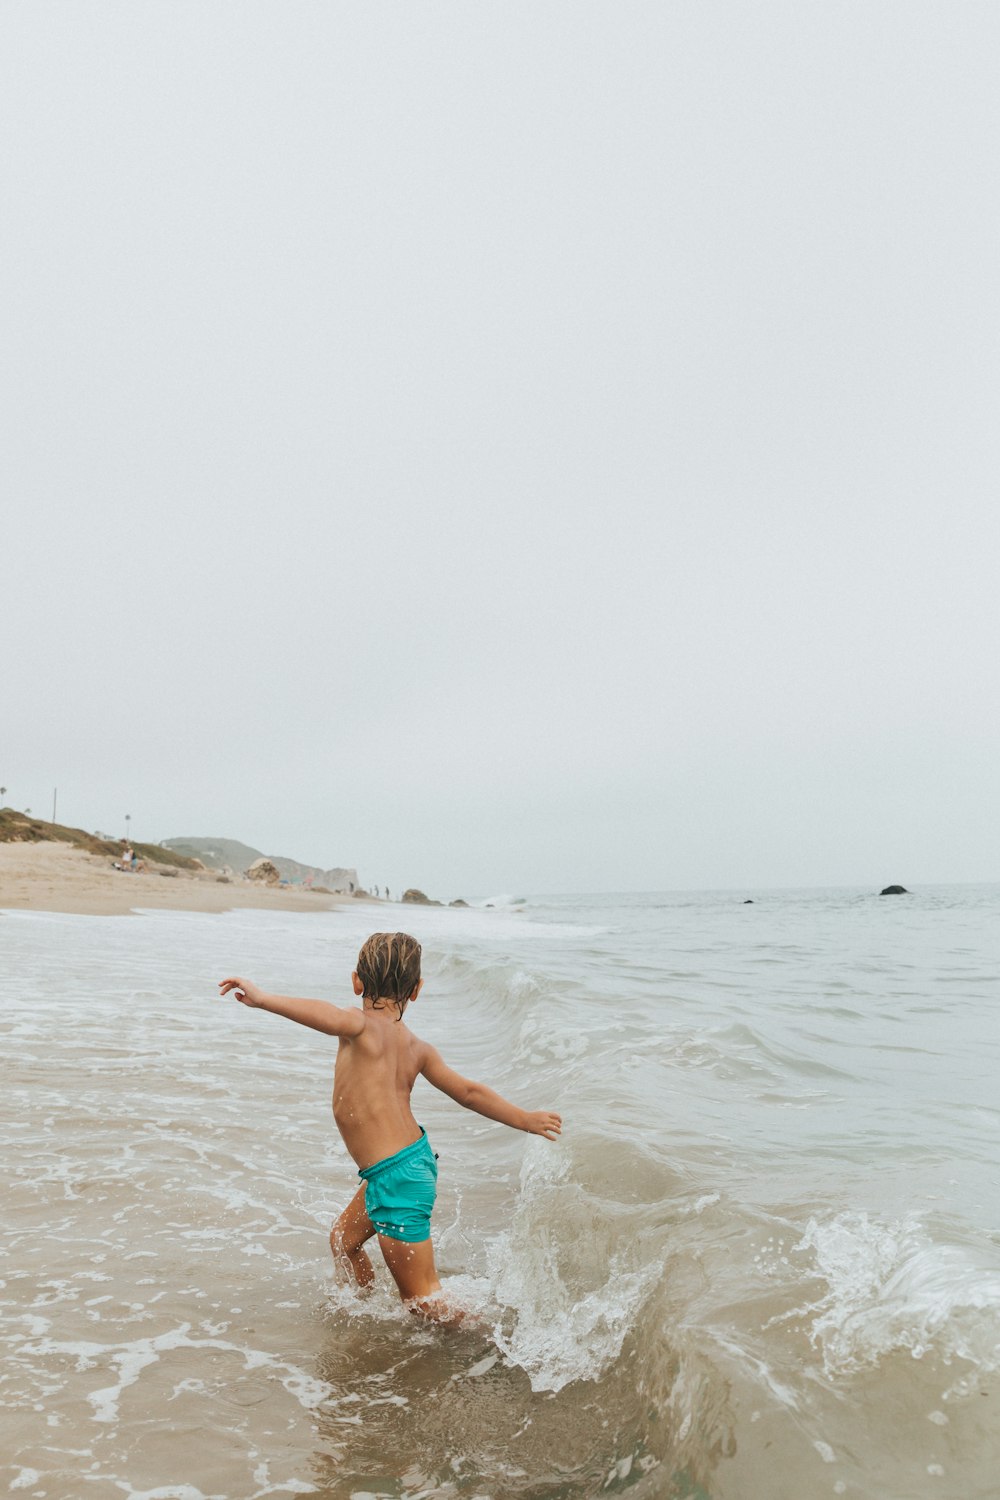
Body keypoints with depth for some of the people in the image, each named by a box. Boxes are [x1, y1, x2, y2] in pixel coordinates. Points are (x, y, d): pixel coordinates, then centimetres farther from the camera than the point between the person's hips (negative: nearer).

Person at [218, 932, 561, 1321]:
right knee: (344, 1240, 30)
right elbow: (469, 1092, 7)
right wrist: (524, 1119, 18)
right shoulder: (417, 1048, 3)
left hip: (395, 1179, -8)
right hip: (417, 1159, 8)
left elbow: (330, 1016, -40)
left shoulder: (365, 1026, -16)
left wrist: (264, 999, -49)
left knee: (422, 1301, 6)